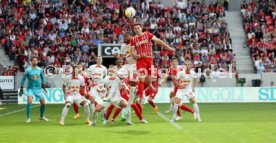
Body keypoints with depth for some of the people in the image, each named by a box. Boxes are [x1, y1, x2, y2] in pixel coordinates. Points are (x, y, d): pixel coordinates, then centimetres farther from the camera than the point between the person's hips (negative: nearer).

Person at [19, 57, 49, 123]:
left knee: (43, 103, 2)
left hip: (38, 88, 4)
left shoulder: (40, 69, 1)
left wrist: (43, 86, 19)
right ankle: (28, 118, -13)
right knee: (29, 101, -23)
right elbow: (23, 79, -3)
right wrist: (21, 89, -6)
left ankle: (42, 116, 26)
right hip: (30, 88, -3)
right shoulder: (28, 70, -9)